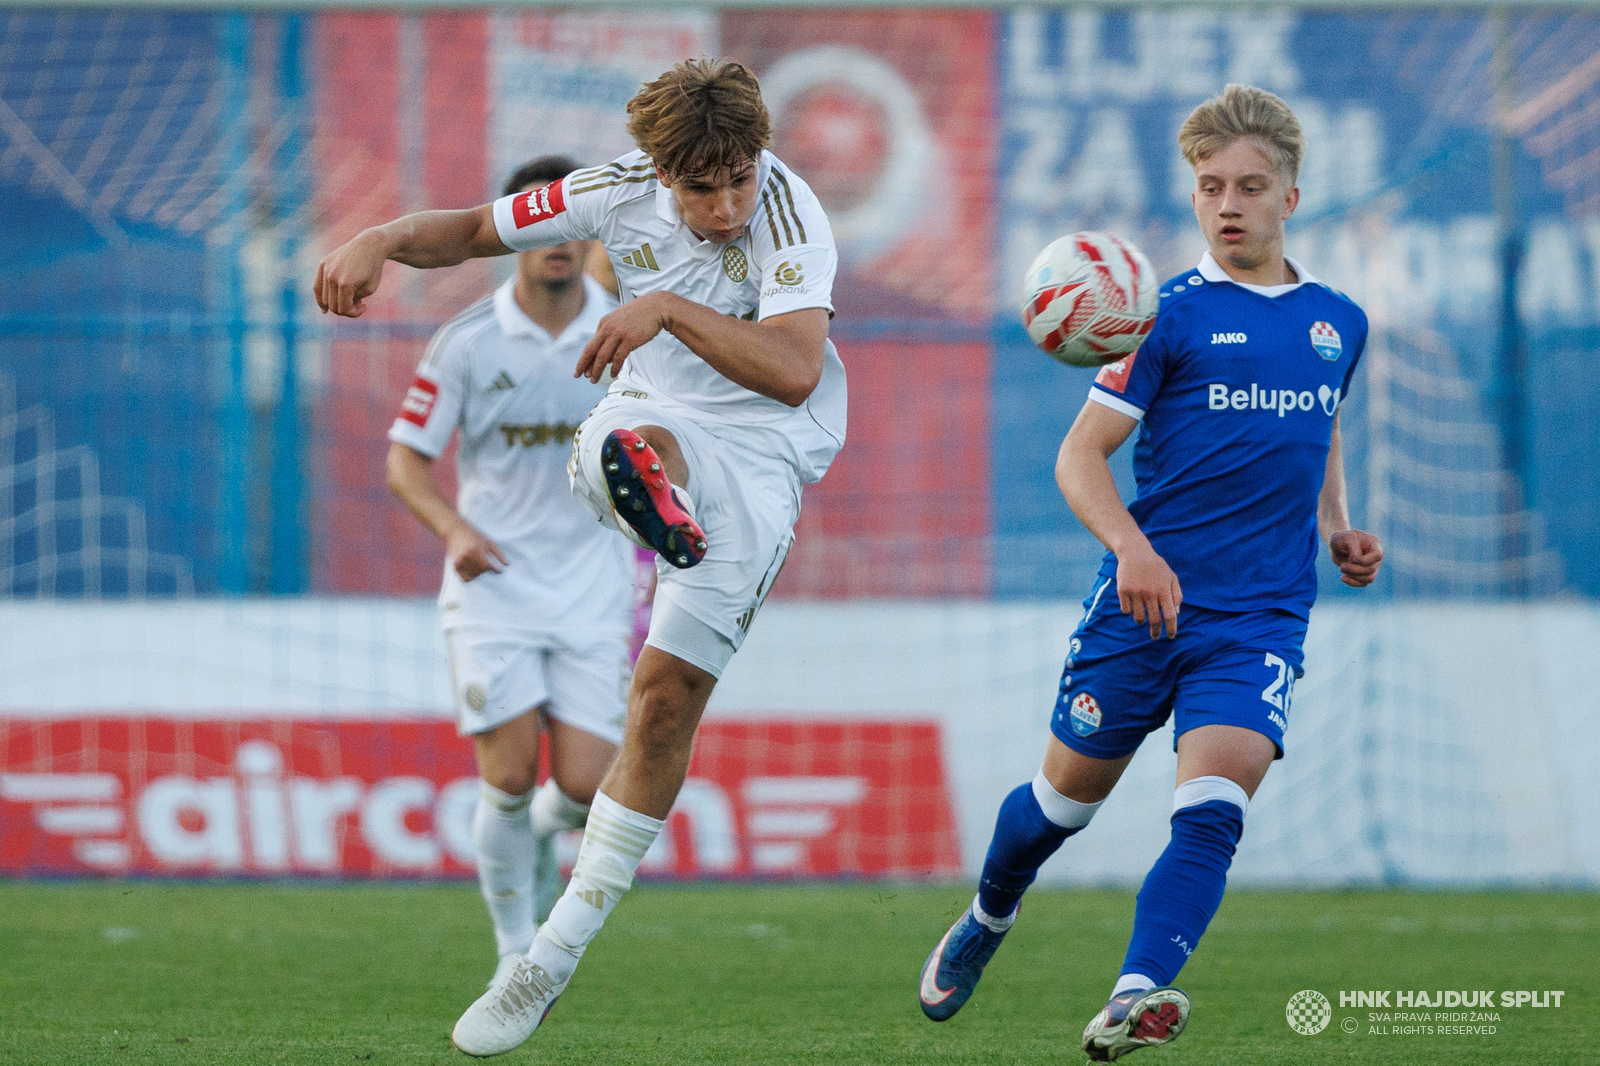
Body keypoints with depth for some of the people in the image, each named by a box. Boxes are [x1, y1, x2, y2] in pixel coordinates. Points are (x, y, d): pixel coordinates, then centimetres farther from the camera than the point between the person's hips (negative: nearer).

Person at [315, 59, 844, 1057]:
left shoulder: (790, 216, -19)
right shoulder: (623, 192, -7)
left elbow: (794, 373, -32)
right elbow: (478, 229, 6)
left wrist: (668, 308, -40)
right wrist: (383, 241, -14)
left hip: (759, 457, -5)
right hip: (651, 421, 5)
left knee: (666, 694, -10)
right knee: (631, 449, -37)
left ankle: (555, 955, -3)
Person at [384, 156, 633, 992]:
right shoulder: (468, 342, -6)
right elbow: (406, 458, -2)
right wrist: (455, 529, -19)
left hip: (592, 583, 1)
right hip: (495, 580, -1)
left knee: (585, 785, -8)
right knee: (510, 774, -10)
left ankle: (540, 836, 29)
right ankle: (518, 954, 9)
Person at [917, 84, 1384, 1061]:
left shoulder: (1339, 322, 10)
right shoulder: (1172, 314, -4)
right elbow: (1080, 454, -7)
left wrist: (1338, 531, 11)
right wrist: (1134, 548, -24)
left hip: (1263, 616, 2)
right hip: (1145, 602, -2)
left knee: (1212, 812, -20)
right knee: (1068, 797, 13)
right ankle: (987, 921, 42)